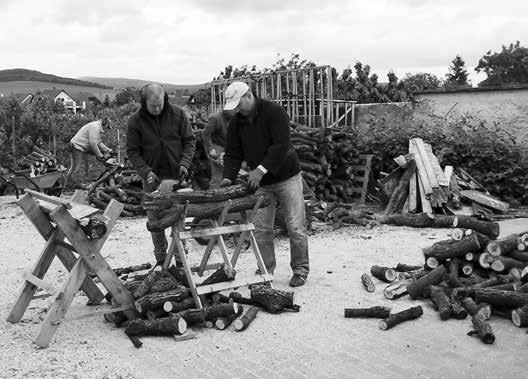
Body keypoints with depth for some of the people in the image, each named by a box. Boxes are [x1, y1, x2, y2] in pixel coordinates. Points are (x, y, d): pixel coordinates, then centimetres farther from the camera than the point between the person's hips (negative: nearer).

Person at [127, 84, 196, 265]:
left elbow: (189, 140, 3)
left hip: (175, 175, -1)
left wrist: (184, 163, -11)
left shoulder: (177, 114, -3)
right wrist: (146, 171, -14)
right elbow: (132, 151, -2)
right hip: (152, 177, 1)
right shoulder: (135, 121, -4)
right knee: (155, 219, 7)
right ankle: (161, 257, 20)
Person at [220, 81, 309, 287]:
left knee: (295, 227, -2)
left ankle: (300, 270, 13)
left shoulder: (274, 112, -16)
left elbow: (281, 145, -25)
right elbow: (233, 154, 1)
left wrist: (261, 169, -30)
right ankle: (266, 271, 16)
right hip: (261, 183, 5)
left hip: (287, 177, -5)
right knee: (261, 229, 3)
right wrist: (228, 177, -16)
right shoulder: (236, 123, 2)